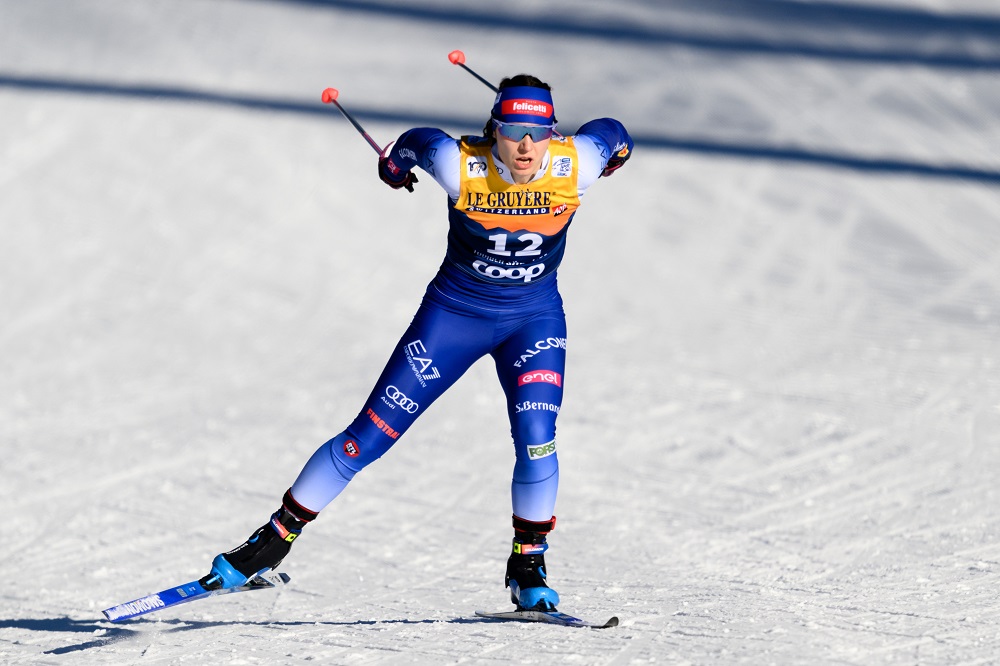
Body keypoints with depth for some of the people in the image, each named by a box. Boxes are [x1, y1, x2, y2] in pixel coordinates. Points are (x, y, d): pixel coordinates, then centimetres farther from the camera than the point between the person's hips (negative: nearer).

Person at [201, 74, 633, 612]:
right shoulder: (460, 166, -26)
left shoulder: (574, 167, -23)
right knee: (369, 436, -2)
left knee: (536, 440, -19)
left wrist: (613, 155, 21)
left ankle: (528, 567, 3)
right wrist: (394, 165, 18)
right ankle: (276, 537, 11)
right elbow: (417, 141, -3)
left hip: (534, 318, 1)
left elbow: (611, 134, -1)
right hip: (454, 311, -1)